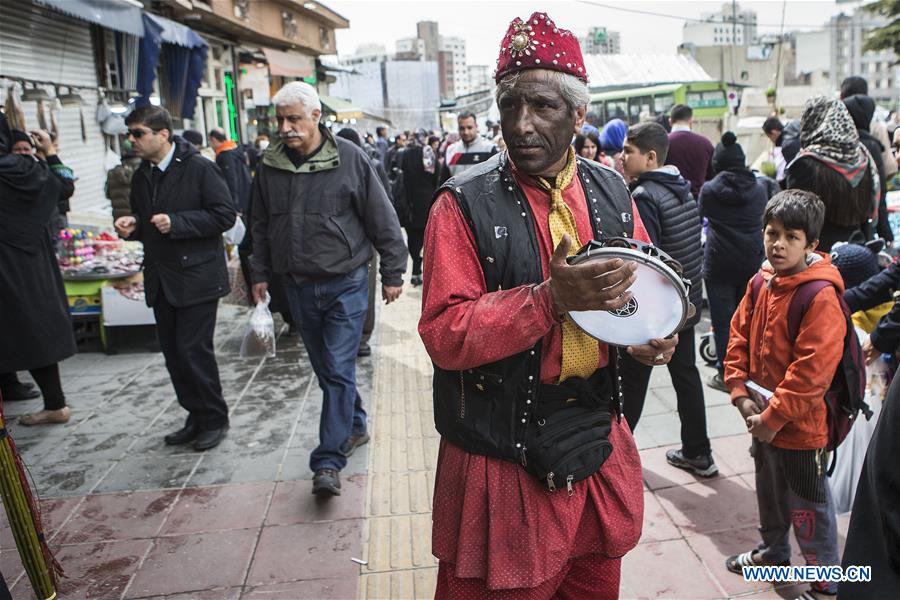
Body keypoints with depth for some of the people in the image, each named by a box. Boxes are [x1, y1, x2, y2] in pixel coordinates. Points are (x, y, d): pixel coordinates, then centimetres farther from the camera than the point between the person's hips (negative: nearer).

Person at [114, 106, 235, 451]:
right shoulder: (142, 176, 13)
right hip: (161, 279, 7)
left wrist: (177, 223, -20)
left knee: (193, 351, -5)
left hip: (196, 277, -7)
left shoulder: (199, 169, -10)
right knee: (174, 353, 11)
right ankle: (197, 417, 25)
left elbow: (225, 215, -14)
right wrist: (132, 225, 2)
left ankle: (214, 419, 13)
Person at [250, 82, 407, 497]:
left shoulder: (349, 158, -9)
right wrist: (260, 273, 15)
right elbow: (260, 224, 15)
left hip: (345, 281, -5)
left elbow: (382, 220, -5)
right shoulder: (270, 164, 3)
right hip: (298, 286, 5)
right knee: (326, 369, 15)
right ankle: (354, 427, 35)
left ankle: (329, 461, 0)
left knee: (339, 370, -6)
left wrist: (393, 272, -3)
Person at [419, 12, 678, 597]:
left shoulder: (611, 192, 2)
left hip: (599, 441, 5)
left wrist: (651, 332, -6)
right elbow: (443, 335, -19)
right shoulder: (465, 204, -13)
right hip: (503, 454, -4)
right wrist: (550, 297, -28)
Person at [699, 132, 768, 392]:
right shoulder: (759, 187, 0)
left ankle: (725, 375, 9)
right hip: (752, 262, 3)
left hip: (719, 265, -3)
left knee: (723, 320, 3)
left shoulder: (709, 190, -9)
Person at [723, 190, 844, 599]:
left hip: (800, 427, -7)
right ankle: (773, 551, 49)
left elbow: (811, 371, -25)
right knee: (769, 492, 26)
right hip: (761, 418, 7)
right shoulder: (762, 282, 0)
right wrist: (741, 393, -3)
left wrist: (774, 417, -20)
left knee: (807, 508, 9)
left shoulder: (820, 297, -23)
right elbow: (739, 336, 6)